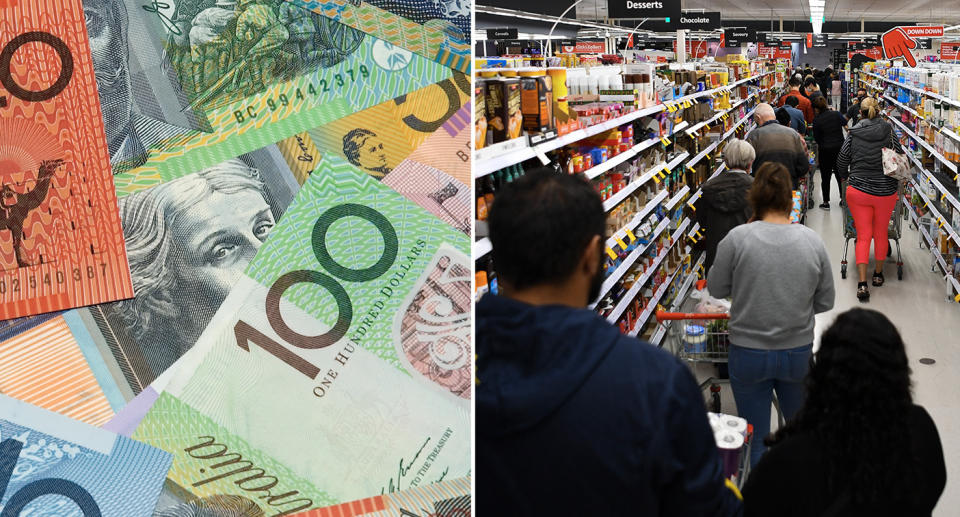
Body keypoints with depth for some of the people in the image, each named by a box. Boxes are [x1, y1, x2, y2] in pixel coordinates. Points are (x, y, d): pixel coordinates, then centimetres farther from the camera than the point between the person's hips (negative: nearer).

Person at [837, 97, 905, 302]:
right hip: (886, 191, 0)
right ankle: (878, 274, 32)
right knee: (881, 233, 19)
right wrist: (895, 179, 20)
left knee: (863, 236, 4)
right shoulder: (888, 131, -3)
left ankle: (862, 283, -8)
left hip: (858, 190, 0)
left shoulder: (853, 135, -3)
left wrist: (849, 177, 22)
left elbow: (841, 163, 2)